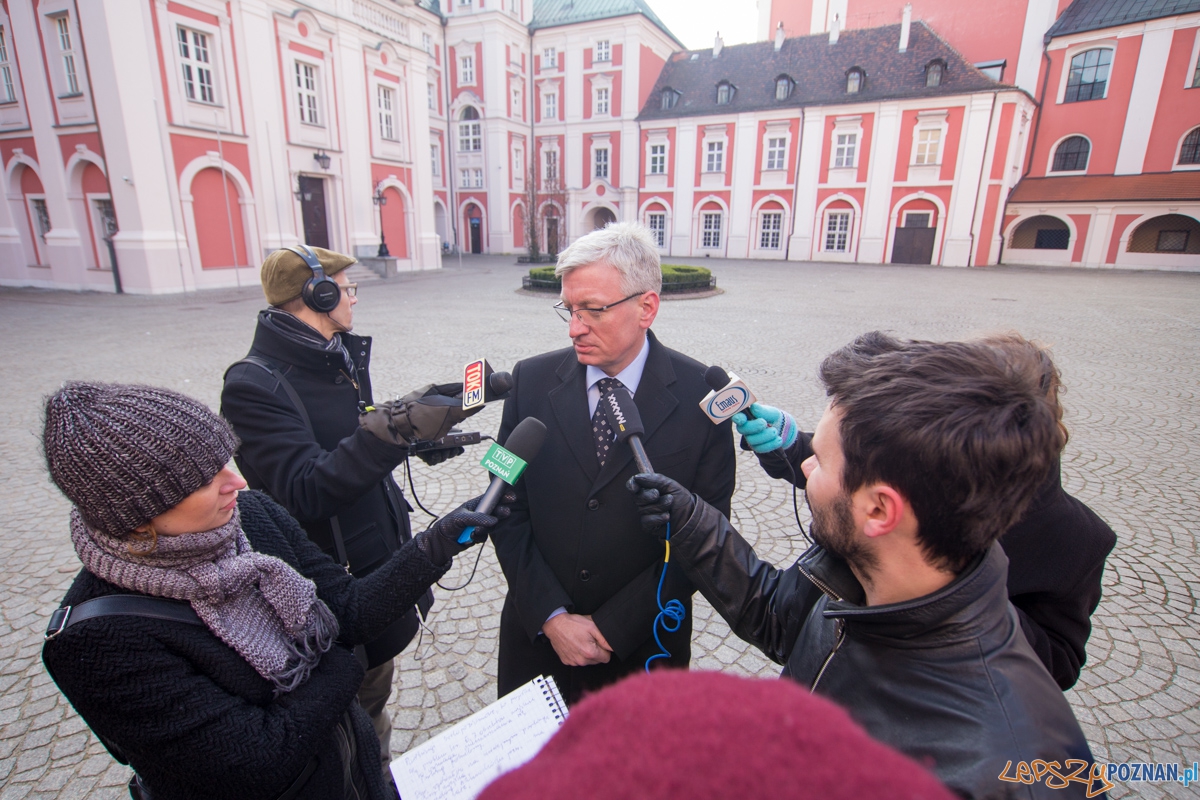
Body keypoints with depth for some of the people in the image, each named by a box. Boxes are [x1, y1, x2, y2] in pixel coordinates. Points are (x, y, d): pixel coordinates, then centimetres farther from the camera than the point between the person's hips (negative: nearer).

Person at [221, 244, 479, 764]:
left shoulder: (341, 357, 4)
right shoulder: (253, 384, -20)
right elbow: (307, 491, -31)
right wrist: (394, 429, -40)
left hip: (382, 569, 8)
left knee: (376, 698, 26)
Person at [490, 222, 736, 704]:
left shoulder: (702, 395, -14)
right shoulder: (532, 381, -8)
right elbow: (509, 509, -4)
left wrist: (612, 627, -13)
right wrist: (552, 617, -12)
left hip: (644, 646, -1)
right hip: (538, 635, 2)